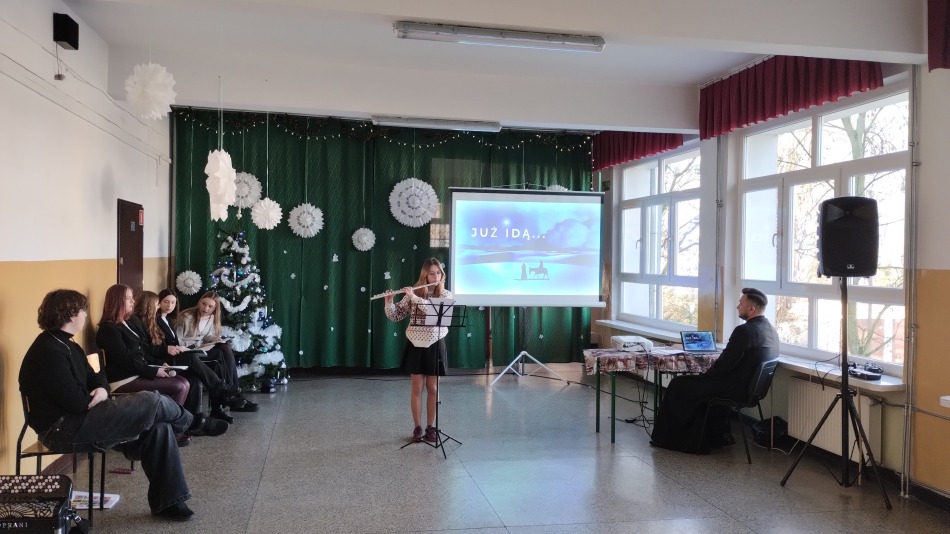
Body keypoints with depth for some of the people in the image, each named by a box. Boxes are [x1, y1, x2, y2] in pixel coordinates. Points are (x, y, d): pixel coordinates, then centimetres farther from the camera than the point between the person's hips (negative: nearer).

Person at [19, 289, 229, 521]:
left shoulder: (67, 346, 15)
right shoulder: (49, 352, -19)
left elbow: (96, 379, 16)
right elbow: (77, 403, -25)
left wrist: (101, 390, -9)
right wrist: (96, 396, -3)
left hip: (78, 420, 10)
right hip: (62, 427, -10)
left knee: (158, 428, -5)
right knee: (151, 402, -18)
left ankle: (167, 501, 0)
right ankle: (194, 423, 12)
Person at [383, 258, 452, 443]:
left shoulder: (446, 295, -3)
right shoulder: (413, 293, 1)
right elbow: (395, 316, 2)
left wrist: (415, 298, -26)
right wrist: (389, 302, -17)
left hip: (435, 345, -1)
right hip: (415, 345, 1)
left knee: (433, 388, 7)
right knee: (417, 388, 5)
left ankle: (431, 427, 19)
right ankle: (417, 427, 16)